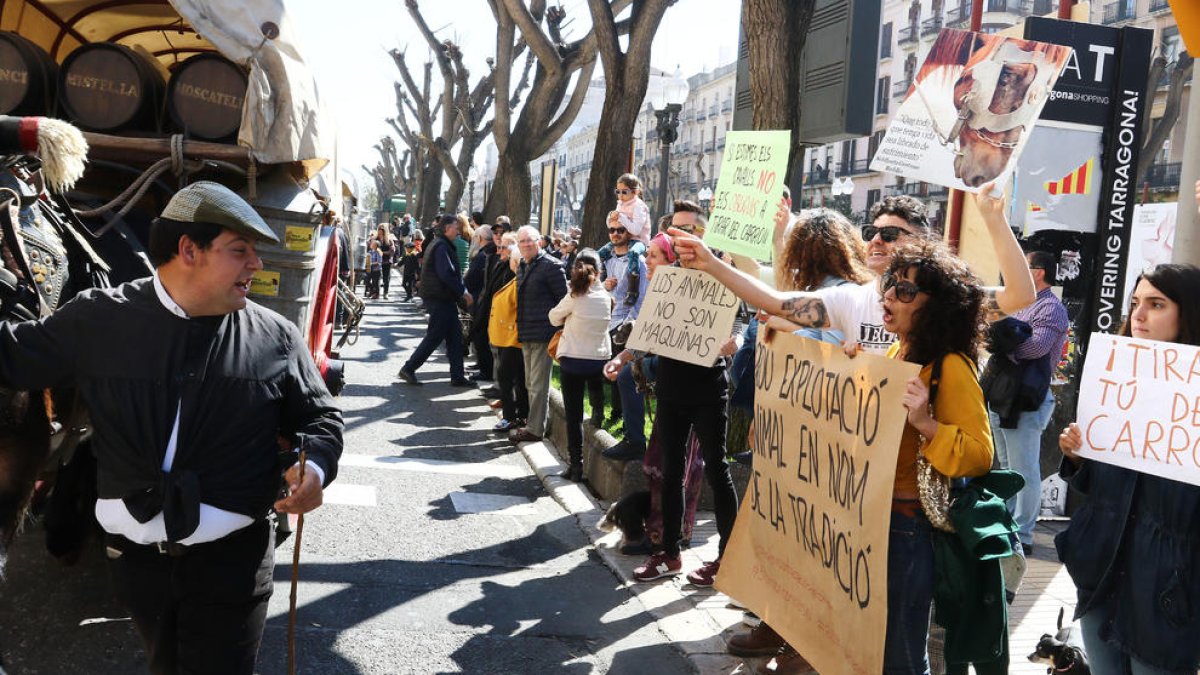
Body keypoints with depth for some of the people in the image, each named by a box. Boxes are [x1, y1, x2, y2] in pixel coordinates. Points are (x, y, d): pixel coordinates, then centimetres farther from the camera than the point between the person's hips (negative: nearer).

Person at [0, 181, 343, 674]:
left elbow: (318, 417, 2)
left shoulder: (276, 338, -6)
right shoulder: (98, 320, -4)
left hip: (232, 557, -2)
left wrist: (314, 464, -17)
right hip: (133, 554, 3)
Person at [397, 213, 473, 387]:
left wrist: (460, 292, 10)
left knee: (454, 336, 8)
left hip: (444, 299, 10)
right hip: (439, 299, -10)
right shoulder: (441, 246, -15)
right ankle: (408, 369, 4)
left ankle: (457, 376, 10)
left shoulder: (440, 244, 18)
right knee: (434, 337, -4)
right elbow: (446, 274, -23)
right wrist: (463, 292, -15)